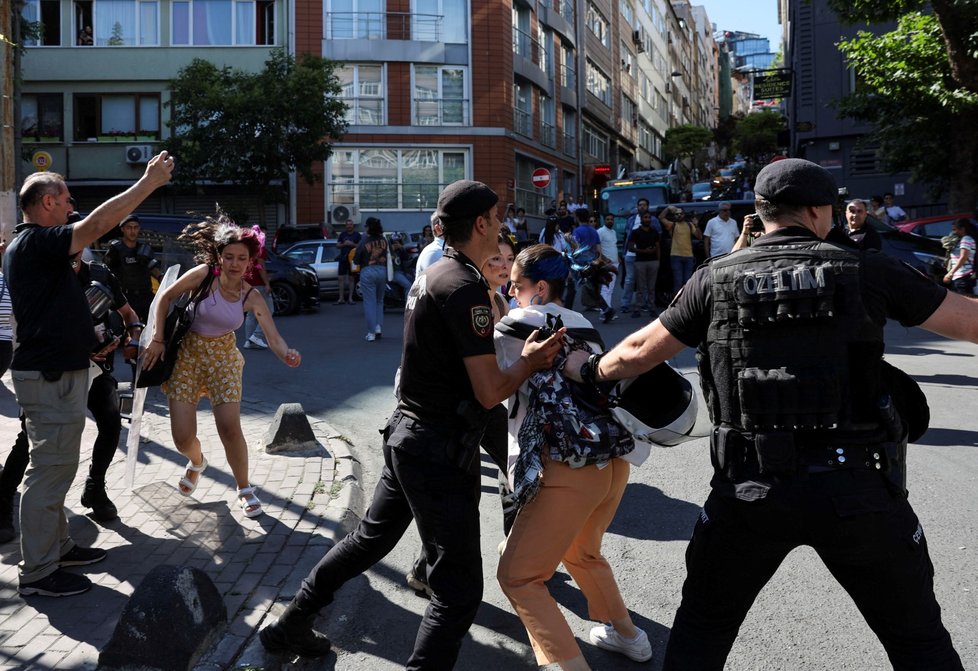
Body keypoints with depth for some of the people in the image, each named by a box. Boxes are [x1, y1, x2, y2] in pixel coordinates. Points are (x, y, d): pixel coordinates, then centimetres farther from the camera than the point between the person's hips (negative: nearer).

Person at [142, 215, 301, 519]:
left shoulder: (251, 298, -13)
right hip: (187, 354, -1)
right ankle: (197, 462, 34)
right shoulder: (205, 274, -18)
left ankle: (245, 489, 10)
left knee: (230, 427, -13)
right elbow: (165, 297, -7)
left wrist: (287, 354, -43)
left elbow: (274, 338, -21)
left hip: (223, 357, 1)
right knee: (182, 437, -4)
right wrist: (157, 339, -11)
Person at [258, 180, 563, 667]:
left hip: (406, 435, 10)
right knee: (459, 590, -1)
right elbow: (489, 392, -21)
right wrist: (530, 362, -4)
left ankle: (290, 626, 38)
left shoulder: (431, 276, 10)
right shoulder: (466, 287, -20)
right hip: (442, 452, -10)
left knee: (370, 538, 25)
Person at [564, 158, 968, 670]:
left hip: (750, 487, 1)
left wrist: (589, 369, 28)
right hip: (859, 483, -1)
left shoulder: (716, 279, 2)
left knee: (703, 627, 21)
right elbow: (968, 321, 5)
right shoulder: (866, 270, -1)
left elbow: (639, 352, 7)